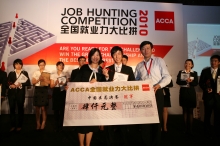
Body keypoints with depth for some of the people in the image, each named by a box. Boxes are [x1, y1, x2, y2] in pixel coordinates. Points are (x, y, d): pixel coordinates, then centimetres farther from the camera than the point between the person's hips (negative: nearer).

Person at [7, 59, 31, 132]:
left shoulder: (25, 73, 8)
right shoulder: (11, 73, 13)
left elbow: (28, 83, 0)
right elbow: (7, 82, 6)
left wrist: (21, 84, -15)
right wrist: (10, 85, -13)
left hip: (20, 93, -2)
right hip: (12, 93, 2)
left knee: (20, 109, 2)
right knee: (12, 109, 2)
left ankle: (19, 125, 13)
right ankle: (13, 125, 14)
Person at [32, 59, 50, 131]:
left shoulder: (47, 72, 2)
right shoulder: (35, 72, 9)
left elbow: (49, 82, -6)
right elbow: (33, 82, 0)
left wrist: (44, 78, -19)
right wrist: (39, 79, -16)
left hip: (44, 90, -3)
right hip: (37, 89, 3)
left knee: (43, 108, 0)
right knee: (37, 108, 8)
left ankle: (43, 124, 12)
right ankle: (38, 124, 20)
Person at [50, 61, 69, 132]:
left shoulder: (66, 74, 7)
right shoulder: (53, 75, 8)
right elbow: (51, 86, 4)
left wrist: (64, 84, -14)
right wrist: (56, 82, -14)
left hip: (63, 92, -1)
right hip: (56, 92, 1)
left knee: (62, 108, -4)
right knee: (56, 109, 1)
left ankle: (60, 126, 10)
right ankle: (56, 126, 15)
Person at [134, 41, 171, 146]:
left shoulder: (159, 61, 5)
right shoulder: (139, 65, 15)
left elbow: (167, 77, -4)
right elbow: (135, 81, 14)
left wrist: (158, 85, -21)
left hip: (157, 93, -2)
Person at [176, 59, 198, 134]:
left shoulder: (194, 73, 6)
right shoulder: (181, 72, 6)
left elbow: (196, 83, -5)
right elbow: (178, 82, -7)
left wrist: (191, 81, -25)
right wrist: (186, 81, -22)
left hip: (191, 93, 0)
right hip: (183, 92, 0)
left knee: (190, 111, 4)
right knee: (185, 110, 7)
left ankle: (190, 128, 12)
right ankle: (185, 128, 15)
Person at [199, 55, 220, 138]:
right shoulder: (205, 71, 5)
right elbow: (201, 83, 3)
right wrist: (206, 89, -13)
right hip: (208, 96, -1)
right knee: (207, 115, 6)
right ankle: (207, 132, 17)